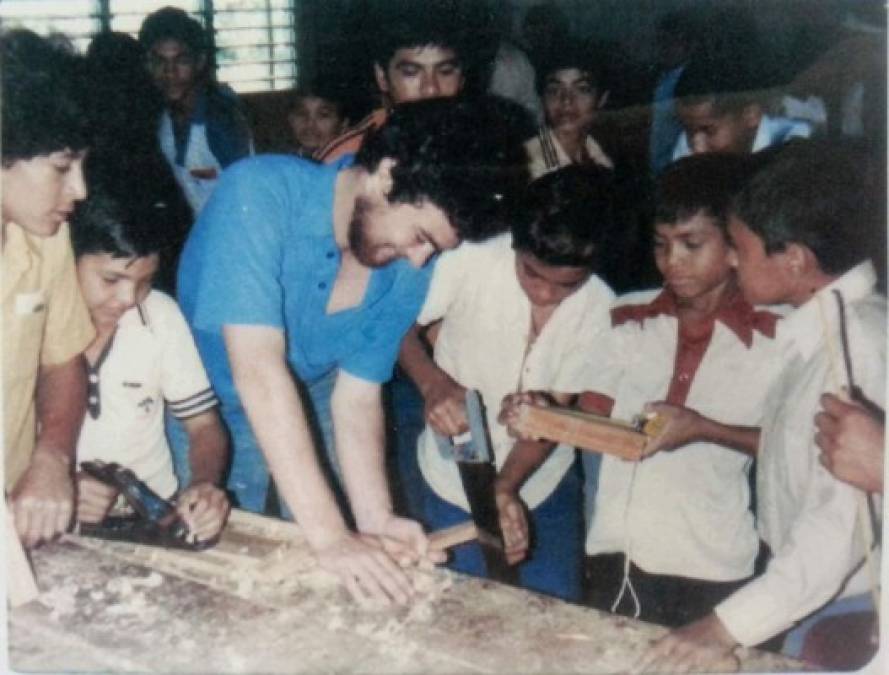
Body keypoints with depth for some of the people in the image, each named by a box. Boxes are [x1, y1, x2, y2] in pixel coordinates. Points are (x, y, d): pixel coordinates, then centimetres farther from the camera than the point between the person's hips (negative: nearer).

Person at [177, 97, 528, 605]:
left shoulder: (410, 270, -16)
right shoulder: (259, 195, -32)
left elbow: (357, 395, -12)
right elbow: (259, 372, -40)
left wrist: (376, 518, -28)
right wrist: (331, 535, -43)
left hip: (305, 407, 4)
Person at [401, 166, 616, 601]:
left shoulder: (598, 307, -16)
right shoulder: (471, 259, -24)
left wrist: (506, 487, -26)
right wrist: (433, 382, -31)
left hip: (542, 484, 2)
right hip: (455, 483, -2)